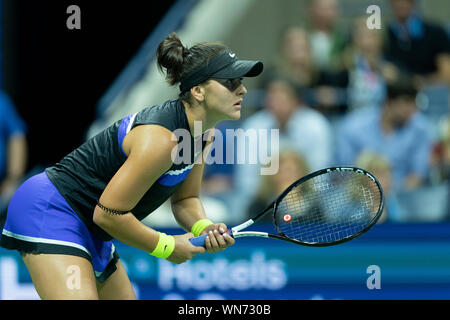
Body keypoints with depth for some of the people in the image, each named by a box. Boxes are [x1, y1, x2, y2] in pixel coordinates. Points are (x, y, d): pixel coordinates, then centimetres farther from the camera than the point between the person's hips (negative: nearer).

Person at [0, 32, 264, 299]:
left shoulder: (203, 133, 1)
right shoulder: (160, 139, -28)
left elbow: (185, 199, 13)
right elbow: (108, 213, -26)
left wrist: (204, 228, -9)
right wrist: (166, 246, -14)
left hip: (89, 230, 10)